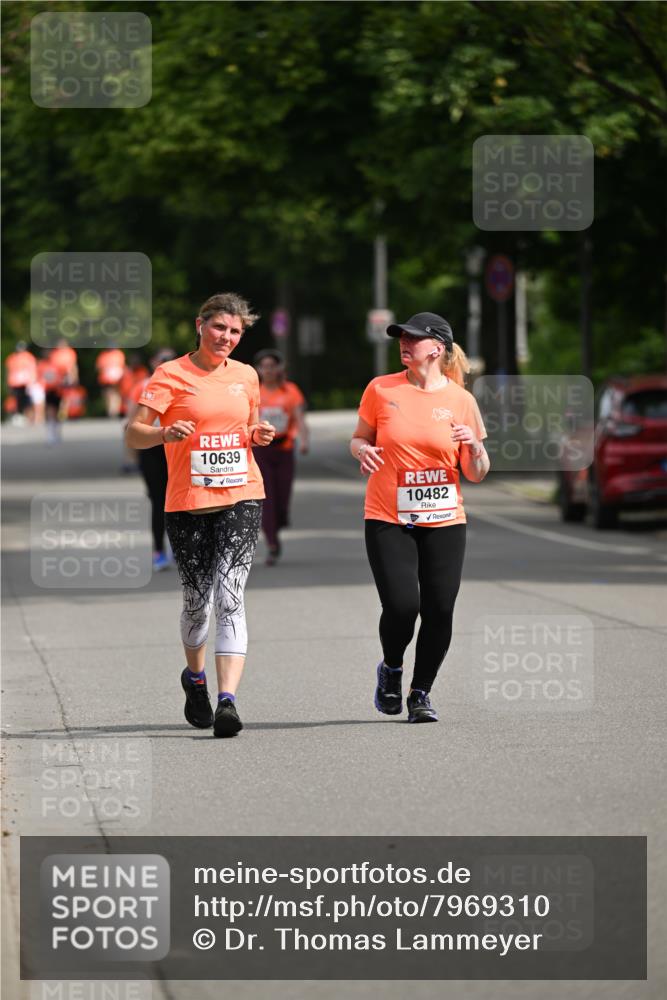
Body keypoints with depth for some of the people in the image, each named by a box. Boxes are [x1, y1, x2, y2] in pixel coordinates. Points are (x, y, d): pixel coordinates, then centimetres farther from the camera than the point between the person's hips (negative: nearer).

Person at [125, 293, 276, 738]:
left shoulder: (246, 376, 11)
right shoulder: (171, 375, -2)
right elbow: (134, 433, -7)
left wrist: (260, 434, 4)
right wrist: (166, 433, -27)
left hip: (241, 499, 1)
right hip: (188, 502, -1)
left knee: (230, 596, -14)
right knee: (197, 600, 8)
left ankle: (228, 700, -21)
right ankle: (195, 677, 38)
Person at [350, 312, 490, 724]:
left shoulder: (461, 401, 2)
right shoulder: (381, 390, 1)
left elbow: (476, 475, 6)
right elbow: (360, 438, 13)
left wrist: (475, 447, -15)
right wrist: (362, 449, -10)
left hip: (444, 521, 1)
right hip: (388, 519, -1)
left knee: (439, 611, -4)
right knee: (401, 605, -15)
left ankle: (421, 693, 16)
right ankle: (391, 670, 16)